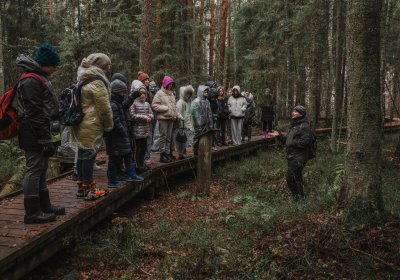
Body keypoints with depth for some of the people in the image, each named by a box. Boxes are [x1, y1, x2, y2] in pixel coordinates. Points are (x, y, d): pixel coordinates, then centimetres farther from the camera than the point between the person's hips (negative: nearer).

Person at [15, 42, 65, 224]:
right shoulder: (32, 82, -16)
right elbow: (35, 115, -22)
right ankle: (32, 213, 4)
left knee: (41, 170, 16)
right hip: (34, 135, -11)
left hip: (40, 134, 11)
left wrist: (47, 137, 26)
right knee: (34, 170, -4)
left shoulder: (40, 79, 17)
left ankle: (44, 206, 28)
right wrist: (45, 140, -21)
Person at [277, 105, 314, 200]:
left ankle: (298, 196, 2)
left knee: (290, 177, -11)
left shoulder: (304, 126, -15)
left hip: (298, 158, -10)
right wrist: (279, 136, 10)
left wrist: (293, 142, -19)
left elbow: (306, 141, -26)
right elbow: (288, 140, 23)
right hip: (292, 157, 10)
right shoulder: (294, 125, 17)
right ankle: (299, 195, 32)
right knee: (296, 177, 19)